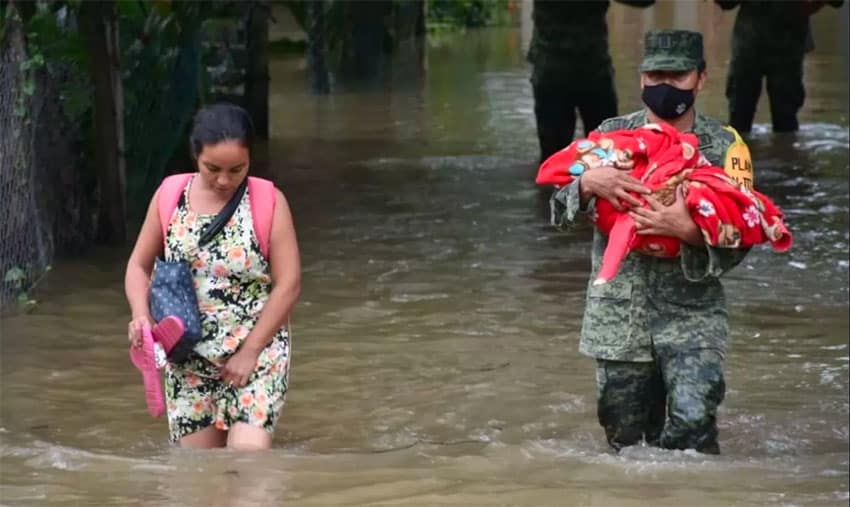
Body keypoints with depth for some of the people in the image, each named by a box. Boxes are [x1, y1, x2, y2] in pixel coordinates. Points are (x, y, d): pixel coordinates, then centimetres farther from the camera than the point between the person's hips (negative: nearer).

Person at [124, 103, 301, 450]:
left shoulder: (268, 202, -9)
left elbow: (288, 284, -9)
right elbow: (139, 265, 9)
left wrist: (250, 351, -12)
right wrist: (141, 315, -12)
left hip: (256, 353, -3)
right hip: (188, 359, 4)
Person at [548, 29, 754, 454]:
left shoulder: (725, 147, 2)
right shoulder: (612, 135, 7)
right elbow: (561, 211, 1)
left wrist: (689, 230, -23)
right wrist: (588, 183, -21)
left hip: (691, 313, -2)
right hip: (618, 316, 2)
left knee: (692, 422, -21)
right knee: (626, 438, 7)